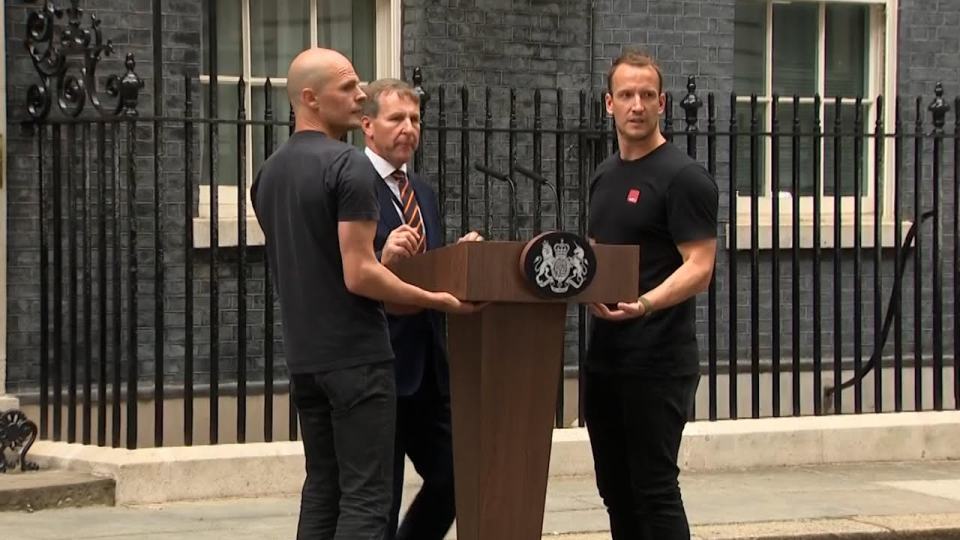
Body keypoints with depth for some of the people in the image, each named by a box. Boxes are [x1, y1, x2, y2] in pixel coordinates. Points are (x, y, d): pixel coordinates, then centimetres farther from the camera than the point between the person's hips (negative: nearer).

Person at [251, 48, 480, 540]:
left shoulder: (269, 174, 12)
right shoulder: (348, 166, -15)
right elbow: (358, 275, -20)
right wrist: (436, 300, -11)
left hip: (303, 354, 8)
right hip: (356, 356, -8)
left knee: (322, 487, 13)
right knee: (365, 497, -7)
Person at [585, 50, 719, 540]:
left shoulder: (682, 178, -10)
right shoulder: (604, 177, 16)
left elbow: (698, 269, -17)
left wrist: (644, 304, -33)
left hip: (657, 364, -9)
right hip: (604, 357, 9)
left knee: (654, 489, -8)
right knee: (616, 489, 11)